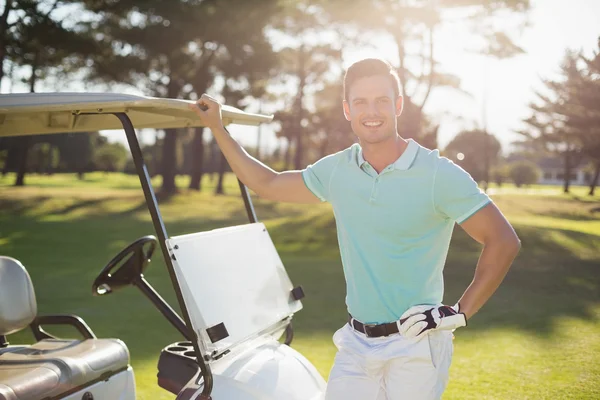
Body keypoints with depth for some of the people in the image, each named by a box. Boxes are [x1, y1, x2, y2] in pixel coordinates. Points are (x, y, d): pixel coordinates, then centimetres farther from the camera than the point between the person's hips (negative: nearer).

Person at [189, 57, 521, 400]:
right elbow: (267, 184, 16)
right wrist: (218, 128, 15)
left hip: (416, 346, -4)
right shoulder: (336, 170, 4)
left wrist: (460, 313, -12)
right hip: (356, 345, 4)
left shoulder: (439, 174, -11)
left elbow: (504, 241, -8)